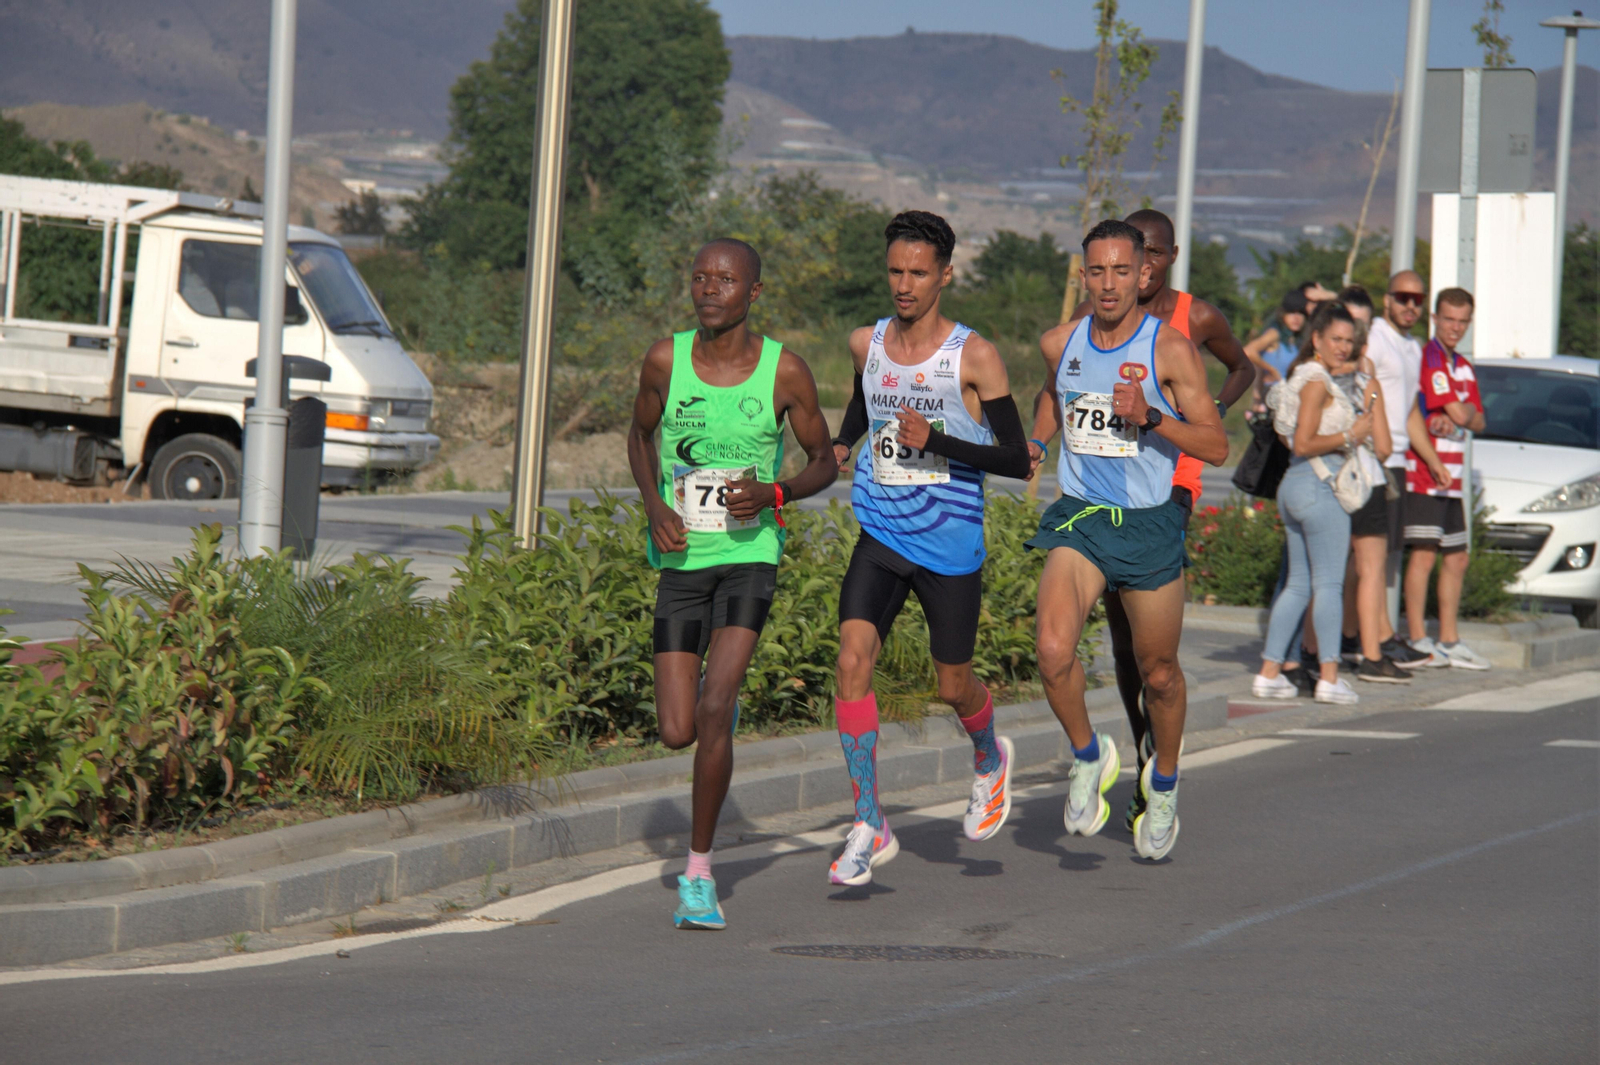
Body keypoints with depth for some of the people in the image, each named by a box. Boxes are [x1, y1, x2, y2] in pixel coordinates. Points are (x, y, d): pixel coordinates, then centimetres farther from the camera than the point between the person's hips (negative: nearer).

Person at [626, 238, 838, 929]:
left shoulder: (784, 371, -8)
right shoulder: (666, 360, -4)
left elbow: (824, 461, 5)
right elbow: (640, 435, 14)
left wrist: (776, 494, -16)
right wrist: (655, 507, -4)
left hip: (750, 557, -2)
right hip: (681, 560, 2)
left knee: (714, 710, -20)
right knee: (677, 734, 0)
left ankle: (700, 872, -7)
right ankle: (723, 698, 40)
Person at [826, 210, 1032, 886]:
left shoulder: (975, 358, -11)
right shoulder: (866, 345, 4)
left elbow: (1016, 461, -11)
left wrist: (937, 442, -23)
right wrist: (840, 443, 8)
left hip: (951, 545, -3)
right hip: (880, 535, 3)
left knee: (953, 686, 9)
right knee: (853, 658, -18)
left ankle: (989, 759, 47)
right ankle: (869, 829, -14)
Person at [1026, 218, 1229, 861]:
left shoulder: (1171, 351, -10)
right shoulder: (1060, 344, 2)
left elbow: (1216, 448, -10)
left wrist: (1151, 417, -23)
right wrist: (1036, 441, 11)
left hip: (1150, 525, -2)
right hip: (1078, 520, 2)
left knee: (1159, 673, 10)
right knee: (1053, 651, -21)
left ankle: (1163, 784, 37)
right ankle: (1088, 756, 5)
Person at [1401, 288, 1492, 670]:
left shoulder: (1463, 367, 19)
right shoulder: (1426, 359, -11)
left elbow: (1477, 421, 13)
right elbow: (1459, 413, -16)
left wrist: (1457, 417, -7)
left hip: (1451, 477, 9)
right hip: (1423, 474, -9)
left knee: (1457, 559, 11)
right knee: (1424, 555, -11)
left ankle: (1449, 641, 17)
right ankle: (1418, 641, -9)